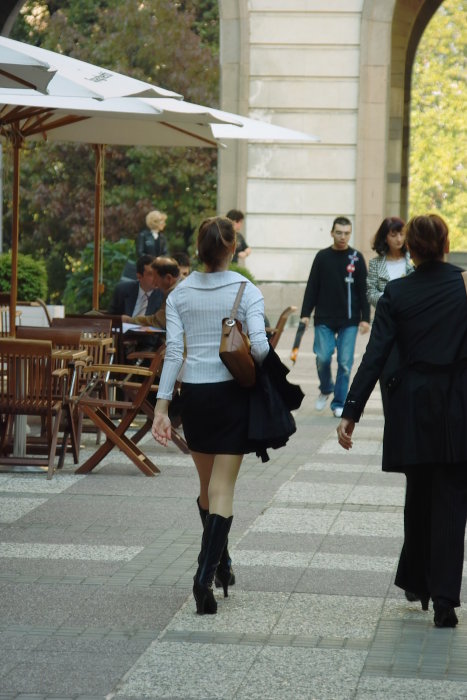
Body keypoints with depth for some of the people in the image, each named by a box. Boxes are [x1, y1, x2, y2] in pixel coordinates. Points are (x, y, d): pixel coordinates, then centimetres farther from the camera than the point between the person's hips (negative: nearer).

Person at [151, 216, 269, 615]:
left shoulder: (180, 294, 0)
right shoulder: (246, 291, -8)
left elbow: (174, 352, -5)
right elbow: (260, 347, -17)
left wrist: (162, 406, -5)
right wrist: (251, 362, 7)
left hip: (193, 394, 3)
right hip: (232, 393, -3)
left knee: (207, 485, 19)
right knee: (223, 488, -1)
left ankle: (220, 561, 35)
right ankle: (206, 573, -15)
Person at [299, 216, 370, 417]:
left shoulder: (356, 258, 4)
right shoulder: (322, 257, 4)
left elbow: (363, 291, 4)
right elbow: (312, 288, 6)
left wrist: (365, 318, -2)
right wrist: (305, 314, -1)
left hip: (349, 321, 0)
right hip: (324, 319, 0)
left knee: (345, 362, -2)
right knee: (322, 357, -7)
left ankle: (339, 403, 7)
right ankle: (326, 389, 21)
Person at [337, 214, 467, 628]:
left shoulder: (396, 294, -4)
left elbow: (375, 357, -8)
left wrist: (351, 413, -6)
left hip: (412, 407, 1)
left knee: (419, 496, 19)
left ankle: (415, 582, 31)